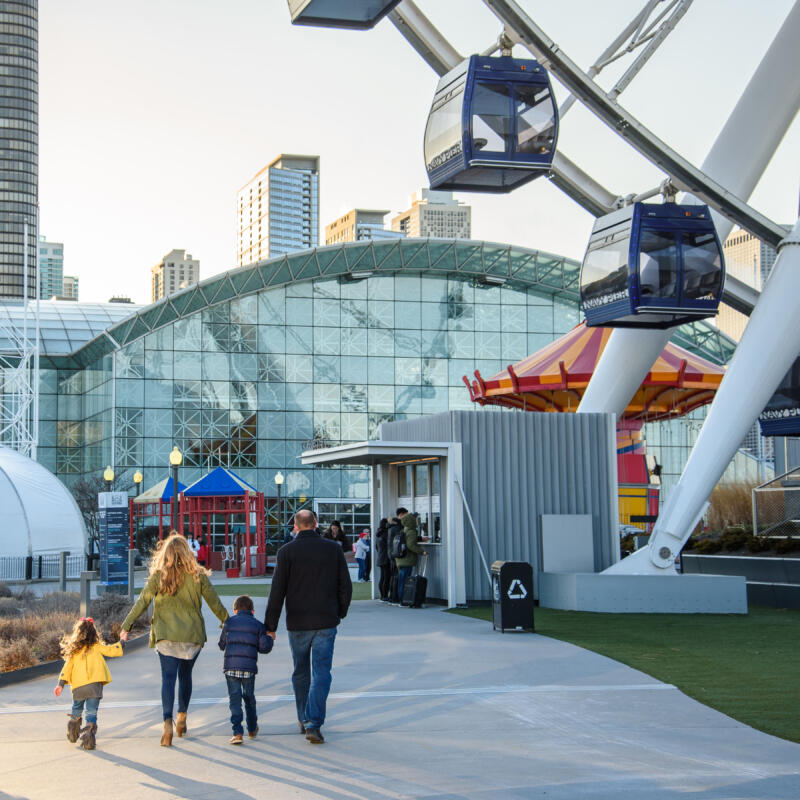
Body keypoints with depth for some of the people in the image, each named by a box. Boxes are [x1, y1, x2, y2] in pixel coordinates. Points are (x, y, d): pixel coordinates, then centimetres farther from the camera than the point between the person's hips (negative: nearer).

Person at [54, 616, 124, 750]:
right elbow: (111, 650, 6)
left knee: (76, 710, 25)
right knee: (91, 713, -1)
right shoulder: (96, 647, 1)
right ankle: (88, 735, -13)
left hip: (77, 687, 3)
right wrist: (121, 643, 24)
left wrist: (61, 684, 5)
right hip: (94, 684, -3)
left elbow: (67, 667, 6)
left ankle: (72, 734, 33)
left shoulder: (73, 650, 9)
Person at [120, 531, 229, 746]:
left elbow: (141, 602, -1)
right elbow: (215, 604, 7)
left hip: (166, 635, -2)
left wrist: (126, 626, 8)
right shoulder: (198, 575, 2)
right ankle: (182, 717, 27)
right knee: (185, 675, 18)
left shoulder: (158, 575, -2)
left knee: (168, 677, -6)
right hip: (192, 635, 2)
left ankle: (168, 723, -22)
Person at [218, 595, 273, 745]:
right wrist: (269, 638, 22)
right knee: (249, 697, 18)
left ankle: (238, 732, -11)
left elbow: (222, 645, 14)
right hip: (249, 668, 1)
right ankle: (252, 729, 31)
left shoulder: (229, 623, 8)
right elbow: (264, 647, 2)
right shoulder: (258, 625, 6)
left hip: (230, 666, -1)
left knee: (234, 698, 0)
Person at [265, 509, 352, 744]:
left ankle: (304, 721, 25)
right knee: (321, 673, -1)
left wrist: (270, 625, -2)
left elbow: (277, 591, -7)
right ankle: (314, 724, -13)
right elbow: (345, 586, 3)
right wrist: (340, 612, 19)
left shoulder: (287, 551, -5)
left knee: (301, 672, 15)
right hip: (326, 622, 0)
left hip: (297, 623, 0)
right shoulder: (333, 549, 0)